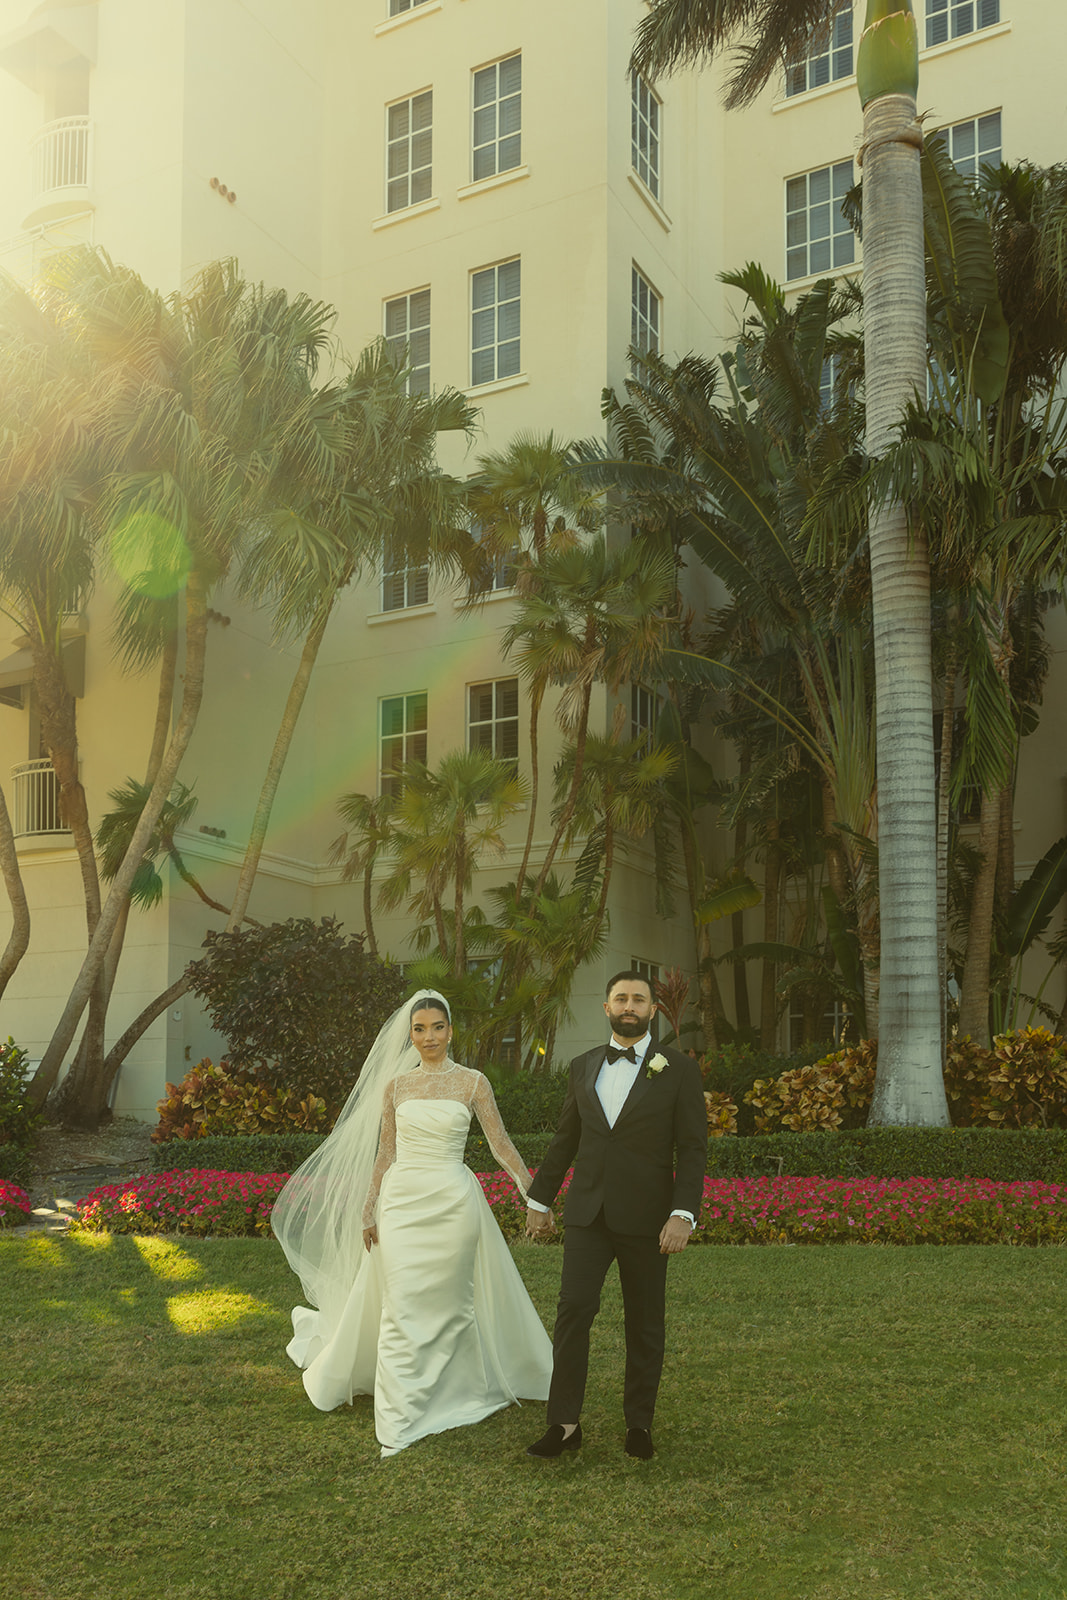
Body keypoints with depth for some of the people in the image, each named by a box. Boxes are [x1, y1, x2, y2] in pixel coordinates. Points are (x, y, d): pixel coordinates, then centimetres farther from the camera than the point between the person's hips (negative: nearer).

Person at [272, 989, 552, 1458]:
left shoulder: (472, 1082, 0)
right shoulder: (396, 1085, 7)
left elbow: (500, 1144, -1)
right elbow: (384, 1153, 11)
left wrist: (534, 1194, -7)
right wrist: (367, 1210, 8)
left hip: (451, 1203, -2)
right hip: (402, 1200, 2)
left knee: (448, 1305, 6)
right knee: (401, 1309, -1)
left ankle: (456, 1390, 27)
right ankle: (397, 1424, 6)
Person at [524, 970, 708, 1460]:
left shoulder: (678, 1070, -2)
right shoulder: (583, 1066, 10)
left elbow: (692, 1150, -5)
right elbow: (565, 1139, 17)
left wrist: (683, 1214, -15)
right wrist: (540, 1199, 18)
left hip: (645, 1218, -2)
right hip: (587, 1212, 2)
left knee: (644, 1324, 7)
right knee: (573, 1309, -8)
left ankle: (638, 1423, 22)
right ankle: (564, 1423, 0)